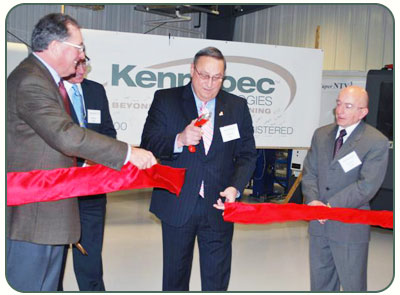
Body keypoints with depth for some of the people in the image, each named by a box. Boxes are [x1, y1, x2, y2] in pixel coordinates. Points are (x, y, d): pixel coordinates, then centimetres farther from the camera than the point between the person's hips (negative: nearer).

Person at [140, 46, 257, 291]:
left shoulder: (238, 106, 5)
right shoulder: (166, 100, 0)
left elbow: (247, 155, 5)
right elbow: (148, 143, -7)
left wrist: (235, 187, -12)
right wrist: (179, 140, -26)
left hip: (219, 206, 1)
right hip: (178, 205, -1)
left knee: (217, 281, 10)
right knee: (175, 275, 16)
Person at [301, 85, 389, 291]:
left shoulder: (377, 142, -10)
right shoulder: (321, 134, 8)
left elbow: (367, 185, -17)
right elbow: (309, 172, 6)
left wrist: (331, 206, -20)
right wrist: (313, 200, -12)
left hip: (350, 227, -5)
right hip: (319, 223, 5)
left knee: (353, 285, 8)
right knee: (319, 282, 18)